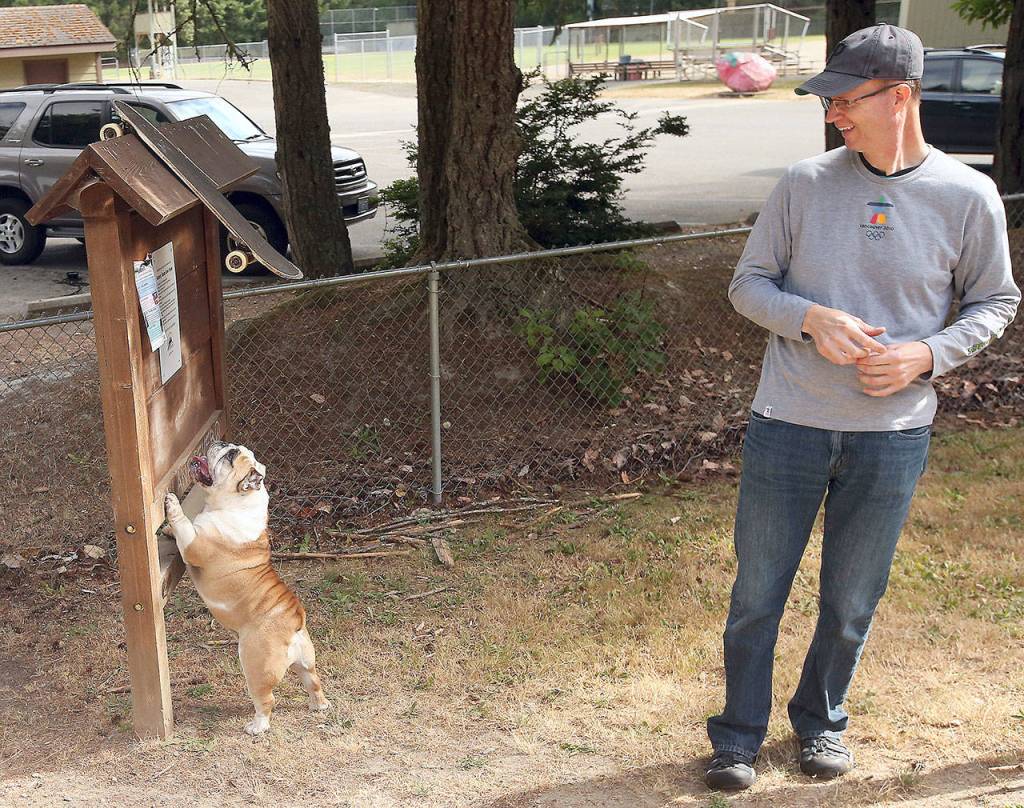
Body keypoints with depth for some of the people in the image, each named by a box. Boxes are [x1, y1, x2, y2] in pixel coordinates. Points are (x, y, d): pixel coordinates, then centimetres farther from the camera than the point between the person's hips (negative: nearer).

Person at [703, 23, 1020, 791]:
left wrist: (926, 354, -12)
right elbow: (749, 283, 3)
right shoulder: (806, 182, -4)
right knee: (757, 595, 8)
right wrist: (810, 318, -17)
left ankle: (821, 722, 39)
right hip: (788, 424, 0)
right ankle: (739, 736, 27)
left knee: (852, 602, 15)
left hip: (893, 435, 0)